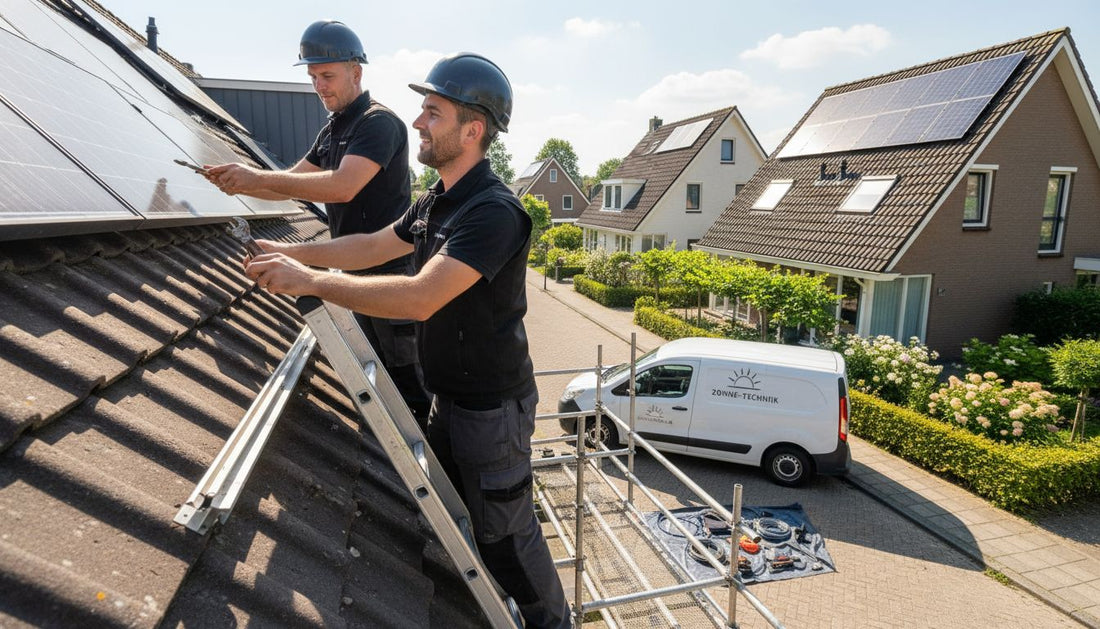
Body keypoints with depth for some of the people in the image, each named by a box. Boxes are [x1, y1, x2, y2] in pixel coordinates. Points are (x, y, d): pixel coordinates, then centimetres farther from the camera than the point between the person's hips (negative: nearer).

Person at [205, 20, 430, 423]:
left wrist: (259, 177, -26)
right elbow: (293, 184, 16)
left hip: (392, 272, -9)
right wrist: (240, 184, -1)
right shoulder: (332, 130, 14)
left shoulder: (379, 123, -15)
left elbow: (342, 186, -29)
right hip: (355, 272, 9)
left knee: (410, 378, 1)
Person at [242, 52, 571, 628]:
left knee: (504, 538, 9)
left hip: (493, 408, -9)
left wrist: (309, 280, -27)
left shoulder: (492, 212, -27)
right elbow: (376, 245, 16)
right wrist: (296, 251, 6)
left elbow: (420, 298, -35)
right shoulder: (435, 201, 6)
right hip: (448, 397, 10)